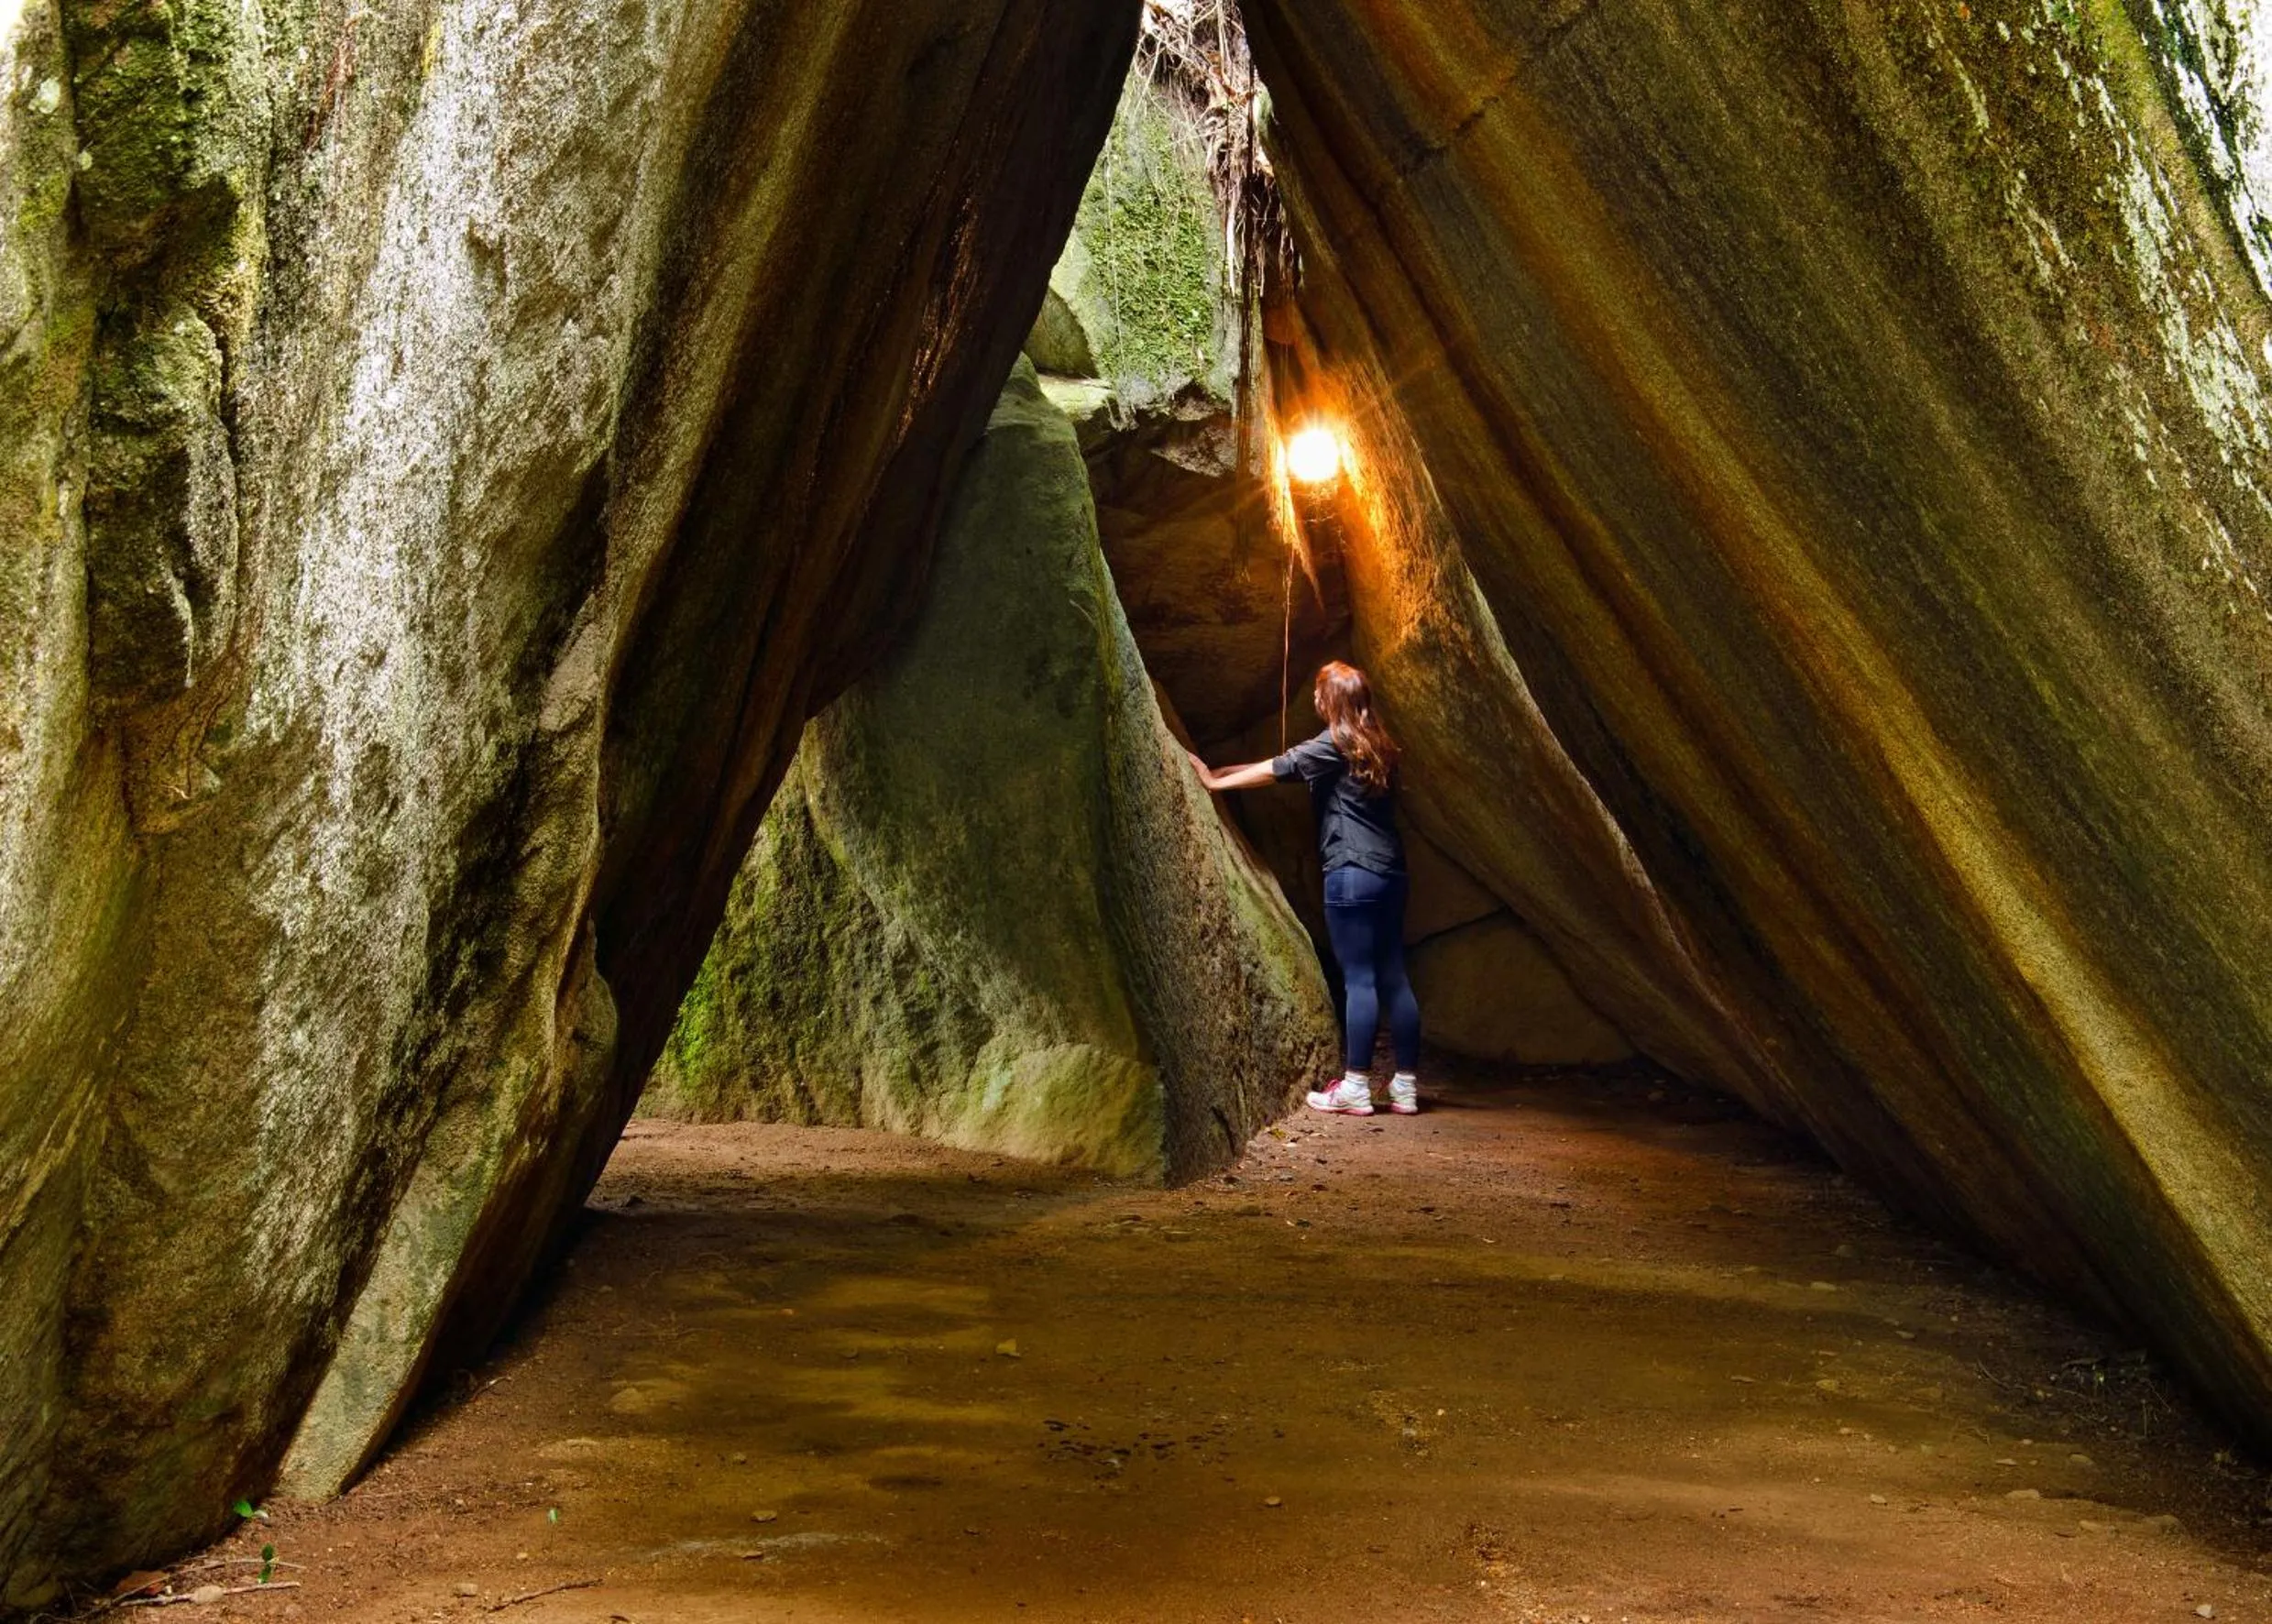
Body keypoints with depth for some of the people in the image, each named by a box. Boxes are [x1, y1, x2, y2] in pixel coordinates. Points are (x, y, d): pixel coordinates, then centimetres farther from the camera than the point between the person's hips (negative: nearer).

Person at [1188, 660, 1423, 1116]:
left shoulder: (1335, 744, -8)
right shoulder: (1376, 745, 17)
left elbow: (1278, 769, -3)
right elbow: (1290, 766, 22)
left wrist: (1216, 781, 9)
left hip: (1351, 873, -8)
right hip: (1389, 871, 8)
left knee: (1358, 979, -7)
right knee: (1393, 978, 8)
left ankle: (1356, 1088, -4)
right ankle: (1406, 1086, 10)